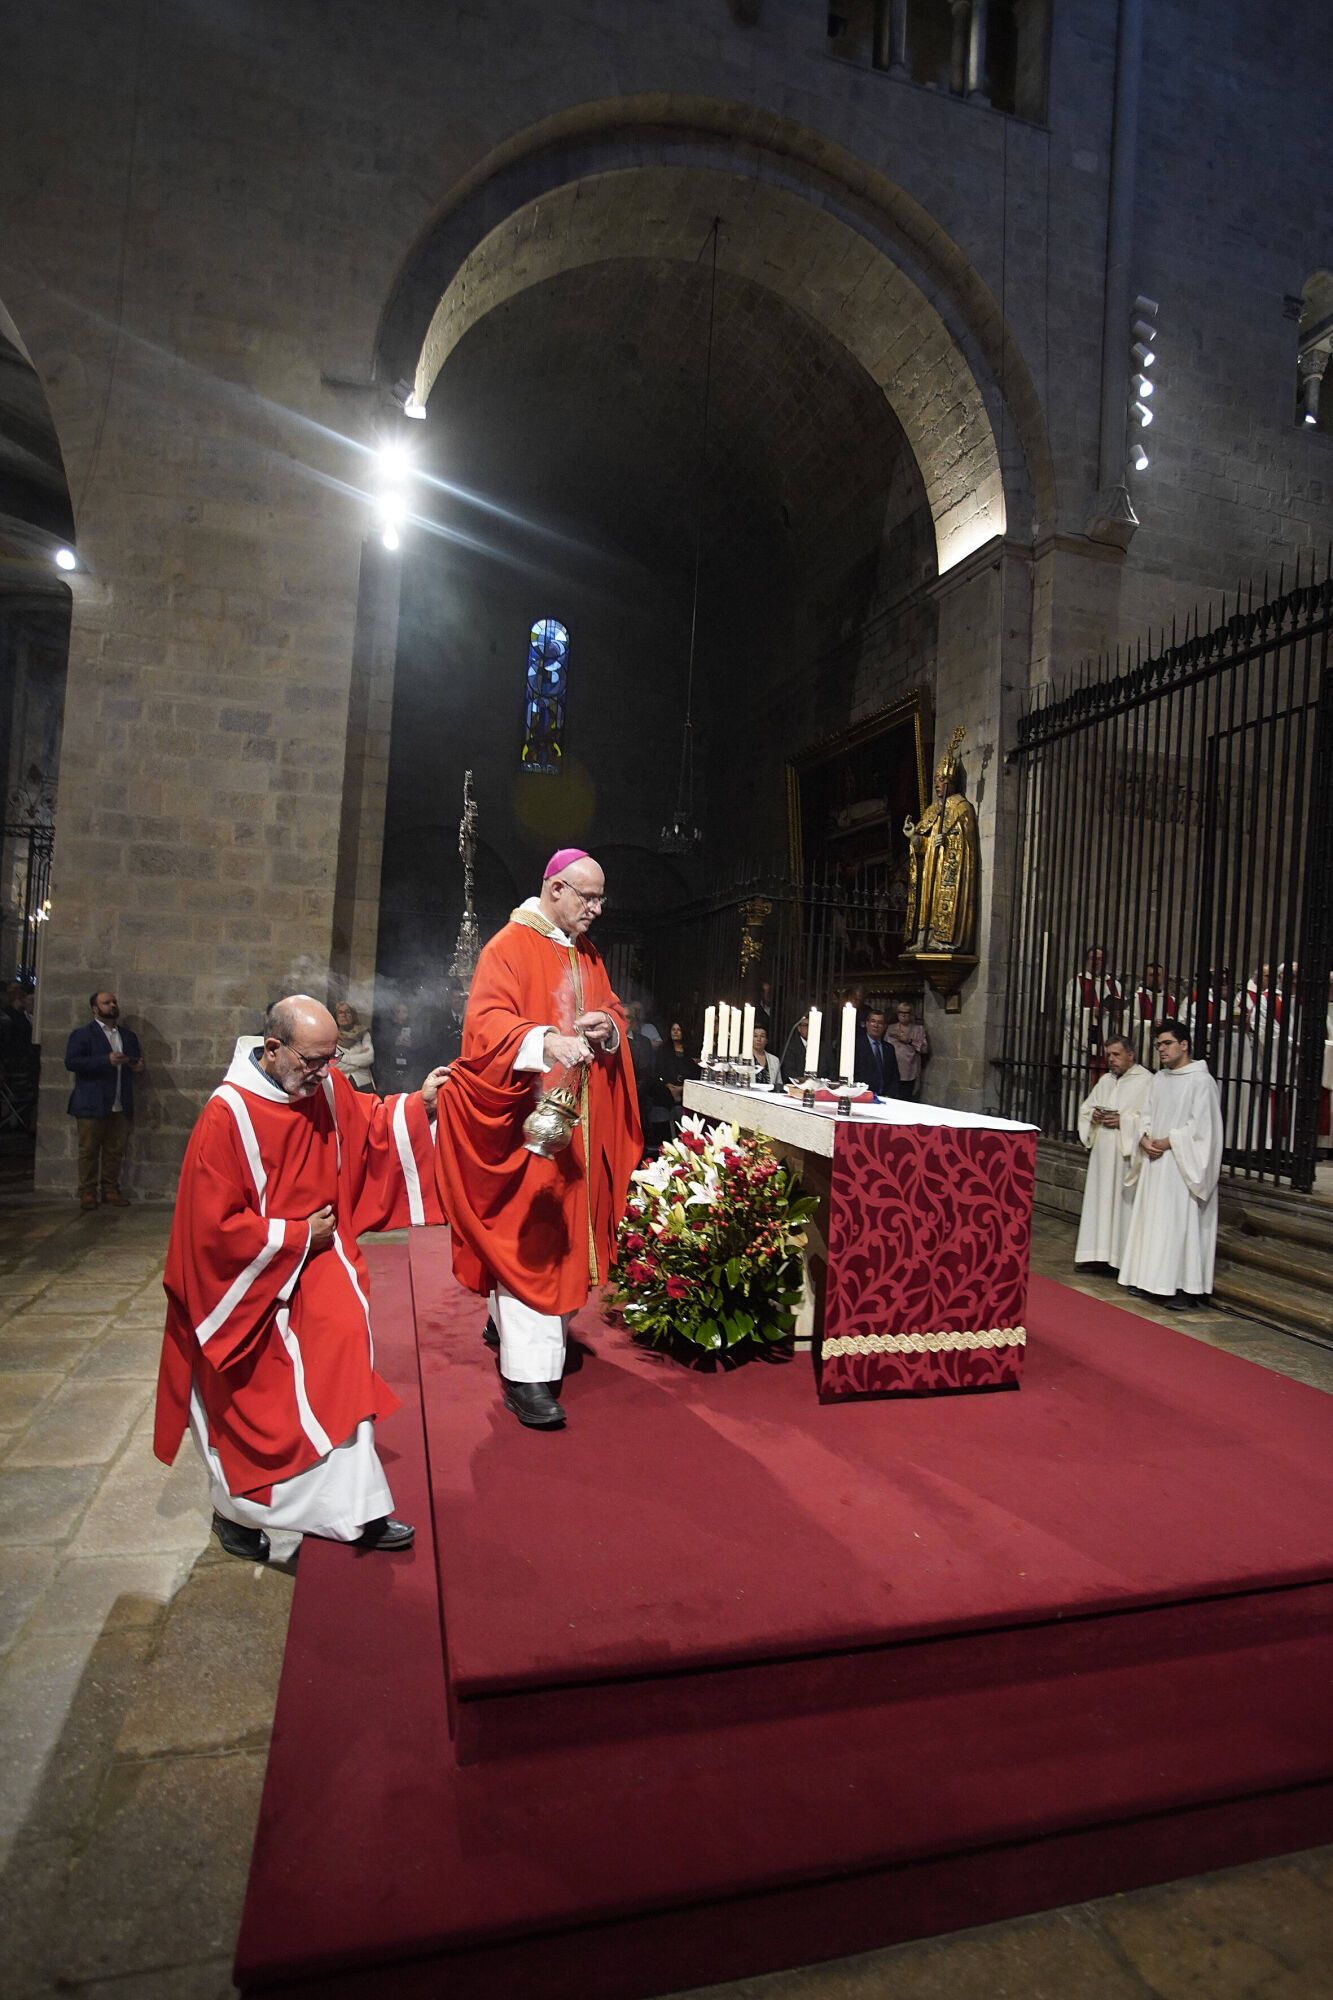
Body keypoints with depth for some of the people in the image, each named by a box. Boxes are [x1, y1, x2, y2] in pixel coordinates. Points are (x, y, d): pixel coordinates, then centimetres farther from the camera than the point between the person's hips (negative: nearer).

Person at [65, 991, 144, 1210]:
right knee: (89, 1150, 1)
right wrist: (106, 1060, -21)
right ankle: (87, 1192, 9)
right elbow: (71, 1062, -12)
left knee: (116, 1151, 5)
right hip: (92, 1104, -4)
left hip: (121, 1106, 4)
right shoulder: (83, 1034, 0)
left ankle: (110, 1190, 12)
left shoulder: (128, 1035, 17)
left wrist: (138, 1066, 0)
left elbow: (136, 1060, 26)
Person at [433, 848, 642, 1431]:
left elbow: (611, 1011, 22)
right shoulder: (509, 947, -9)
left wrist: (608, 1025, -3)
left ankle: (510, 1325, 33)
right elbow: (486, 1022, -21)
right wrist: (547, 1041, -39)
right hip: (529, 1118, -8)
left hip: (579, 1119, 8)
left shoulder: (587, 954, 15)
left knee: (564, 1232, 14)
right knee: (529, 1237, -8)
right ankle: (527, 1373, -3)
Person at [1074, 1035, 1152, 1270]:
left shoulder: (1146, 1080, -7)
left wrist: (1123, 1121, -20)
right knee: (1099, 1201, 8)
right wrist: (1093, 1116, -2)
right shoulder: (1105, 1080, 15)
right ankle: (1099, 1252, 15)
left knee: (1123, 1202, -5)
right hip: (1102, 1154, 7)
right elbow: (1085, 1107, 19)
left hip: (1126, 1155, -7)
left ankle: (1122, 1257, 3)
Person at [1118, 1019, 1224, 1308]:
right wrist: (1145, 1138, -6)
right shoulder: (1159, 1079, 13)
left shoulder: (1201, 1081, -10)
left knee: (1180, 1222, -5)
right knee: (1151, 1219, 10)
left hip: (1181, 1164, -7)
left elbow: (1201, 1127, -15)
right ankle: (1149, 1278, 18)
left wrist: (1167, 1142, -15)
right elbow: (1145, 1115, 13)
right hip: (1154, 1161, 7)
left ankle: (1185, 1287, 2)